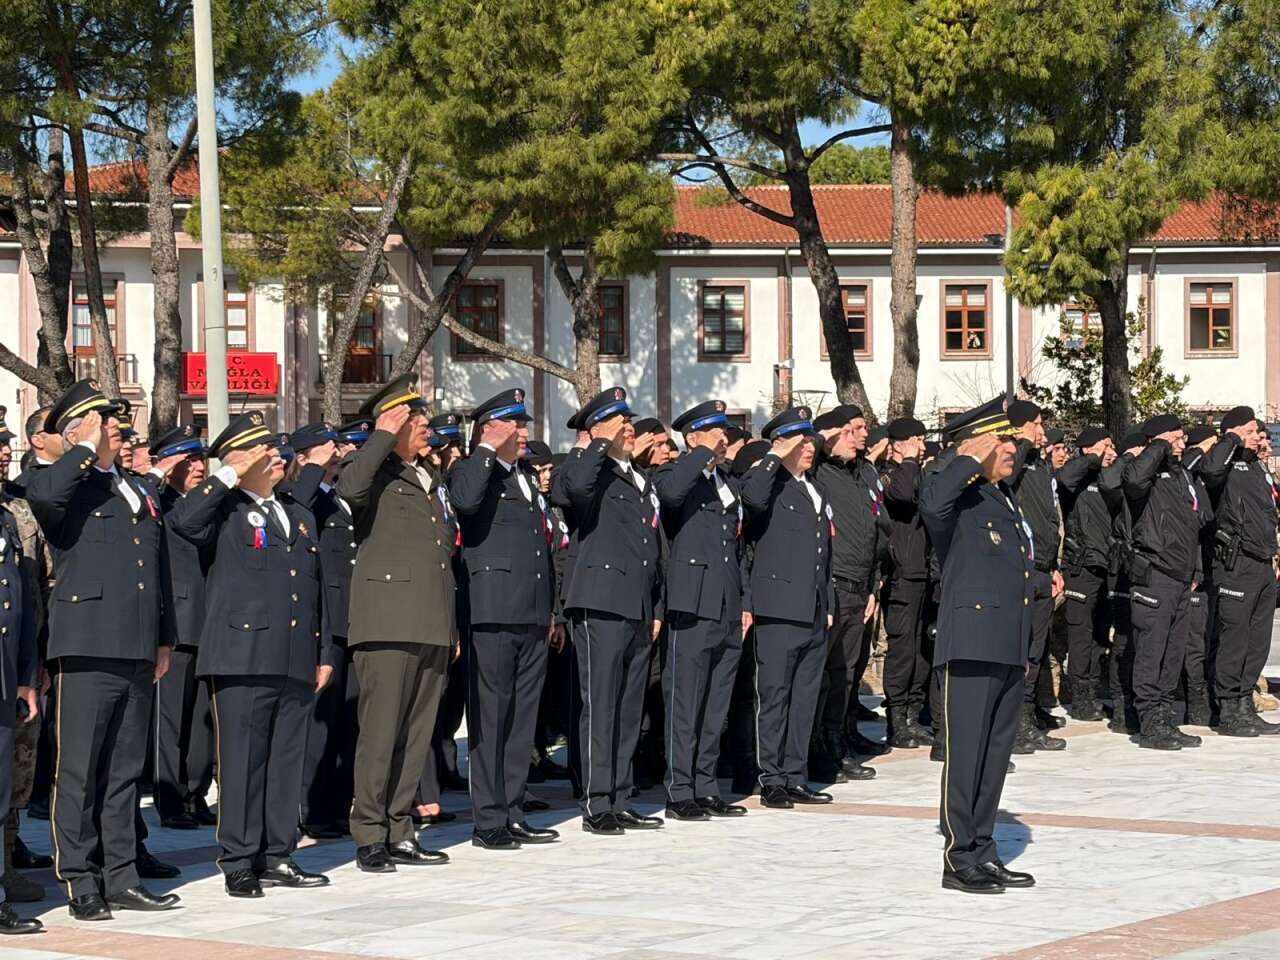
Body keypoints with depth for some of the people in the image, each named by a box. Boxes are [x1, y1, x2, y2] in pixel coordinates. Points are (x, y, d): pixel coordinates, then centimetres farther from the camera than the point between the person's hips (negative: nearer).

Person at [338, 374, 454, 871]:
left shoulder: (430, 481, 22)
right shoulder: (378, 475, -3)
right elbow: (349, 487, -28)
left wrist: (451, 626, 24)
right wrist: (384, 434, -17)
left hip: (432, 627, 8)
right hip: (388, 625, -8)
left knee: (416, 736, 9)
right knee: (380, 732, -7)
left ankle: (399, 833, 15)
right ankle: (370, 839, -3)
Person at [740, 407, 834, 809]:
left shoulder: (815, 493, 22)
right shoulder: (769, 482, -3)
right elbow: (753, 497, -30)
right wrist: (776, 456, -18)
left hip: (814, 615, 8)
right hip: (779, 610, -8)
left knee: (805, 698, 10)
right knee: (774, 696, -5)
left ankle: (796, 779, 14)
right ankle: (772, 781, -1)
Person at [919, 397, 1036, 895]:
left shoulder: (1004, 497, 20)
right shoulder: (959, 497, -8)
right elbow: (931, 504, -35)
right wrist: (972, 460, -21)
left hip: (1010, 649, 9)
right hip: (973, 645, -9)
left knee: (996, 754, 12)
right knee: (965, 752, -5)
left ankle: (983, 852, 19)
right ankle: (959, 860, 0)